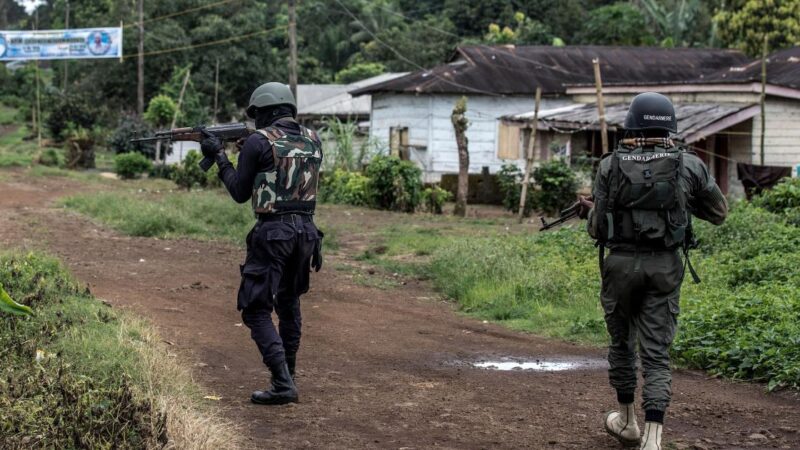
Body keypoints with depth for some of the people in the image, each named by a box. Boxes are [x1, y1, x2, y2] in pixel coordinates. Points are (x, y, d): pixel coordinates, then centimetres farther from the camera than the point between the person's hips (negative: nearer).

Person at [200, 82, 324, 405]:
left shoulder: (259, 141, -8)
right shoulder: (312, 139, 9)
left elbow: (240, 192, -1)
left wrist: (219, 157, 12)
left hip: (272, 233, -6)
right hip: (306, 230, 7)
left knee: (256, 310, -1)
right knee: (289, 302, 25)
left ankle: (282, 384, -12)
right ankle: (288, 372, 33)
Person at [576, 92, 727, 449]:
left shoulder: (610, 165, -3)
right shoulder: (689, 165, -2)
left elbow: (598, 229, 0)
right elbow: (719, 213, 10)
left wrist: (590, 211, 21)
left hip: (621, 263, 0)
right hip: (665, 266, 0)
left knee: (622, 343, 20)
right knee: (656, 354, 2)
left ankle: (626, 421, 34)